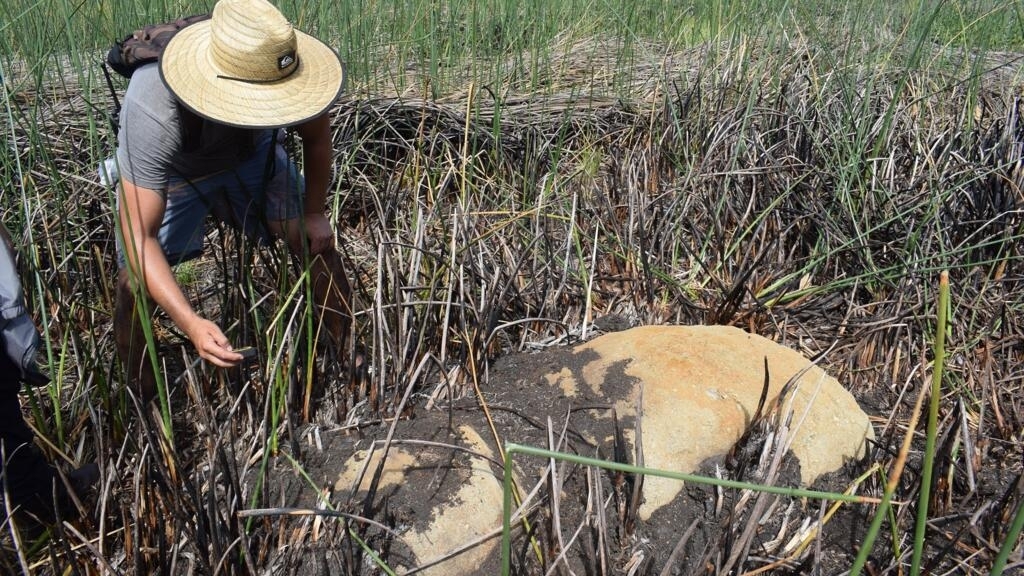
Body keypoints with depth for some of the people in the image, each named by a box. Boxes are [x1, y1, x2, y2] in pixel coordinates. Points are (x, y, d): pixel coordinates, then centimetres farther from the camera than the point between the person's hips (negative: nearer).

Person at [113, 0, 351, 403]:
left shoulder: (287, 72, -34)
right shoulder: (152, 115, -44)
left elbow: (316, 135, -9)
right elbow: (140, 237, -41)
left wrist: (314, 213, -4)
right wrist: (191, 323, -52)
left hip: (251, 155, 3)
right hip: (166, 172, -2)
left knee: (318, 242, -10)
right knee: (135, 283, -17)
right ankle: (143, 406, 8)